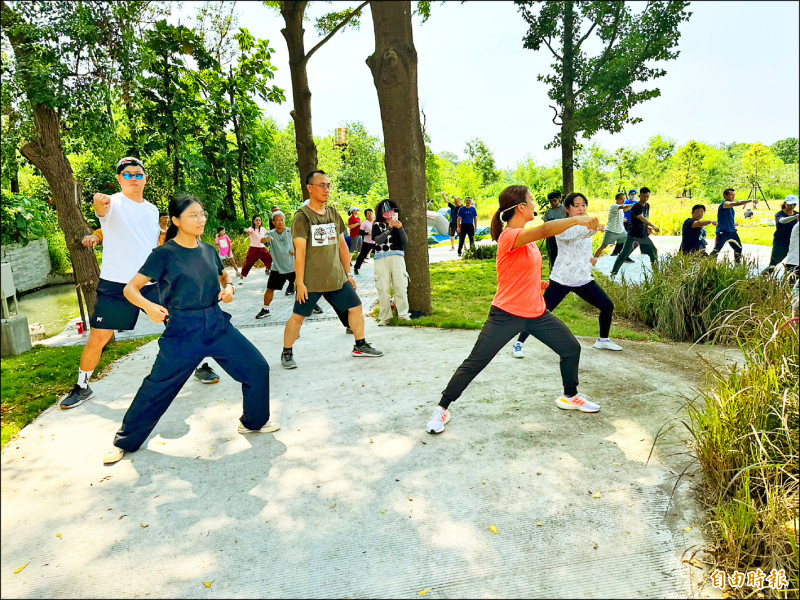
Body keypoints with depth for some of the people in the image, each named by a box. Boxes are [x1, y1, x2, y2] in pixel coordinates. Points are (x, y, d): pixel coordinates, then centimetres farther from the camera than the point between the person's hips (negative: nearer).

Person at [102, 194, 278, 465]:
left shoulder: (208, 250, 7)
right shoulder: (165, 254, -8)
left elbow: (223, 276, 24)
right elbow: (130, 289, -7)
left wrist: (228, 288, 2)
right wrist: (149, 305, -27)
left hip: (217, 325, 5)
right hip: (183, 331, -5)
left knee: (257, 368, 1)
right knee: (157, 386, 2)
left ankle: (253, 422, 24)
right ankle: (125, 442, 25)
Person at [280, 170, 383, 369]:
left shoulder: (333, 213, 10)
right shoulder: (302, 216, -8)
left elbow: (342, 246, 15)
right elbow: (300, 252, -13)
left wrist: (348, 273, 14)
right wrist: (300, 281, -15)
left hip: (336, 277, 6)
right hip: (311, 281, -6)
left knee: (356, 308, 7)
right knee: (298, 316, 1)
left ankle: (360, 346, 24)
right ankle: (286, 353, 19)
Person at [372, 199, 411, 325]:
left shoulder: (398, 224, 15)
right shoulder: (377, 225, 8)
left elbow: (405, 241, 4)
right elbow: (378, 240, -9)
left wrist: (400, 228, -12)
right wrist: (389, 228, -17)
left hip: (397, 256, 2)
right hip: (381, 258, -1)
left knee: (400, 285, -4)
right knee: (383, 288, -3)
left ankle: (403, 314, 6)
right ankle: (385, 316, 4)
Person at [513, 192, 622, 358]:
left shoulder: (588, 225, 11)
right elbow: (574, 233, -36)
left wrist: (591, 258, 5)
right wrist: (593, 228, -53)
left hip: (584, 279, 7)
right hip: (561, 279, -7)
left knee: (607, 306, 7)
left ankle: (603, 340, 31)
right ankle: (518, 344, 1)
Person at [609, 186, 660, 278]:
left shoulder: (647, 206, 7)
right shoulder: (635, 208, -18)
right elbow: (642, 219, -34)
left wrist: (647, 227, 5)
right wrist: (653, 226, -45)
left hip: (644, 235, 7)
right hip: (633, 236, -7)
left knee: (654, 251, 12)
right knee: (623, 254, -9)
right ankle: (613, 272, -3)